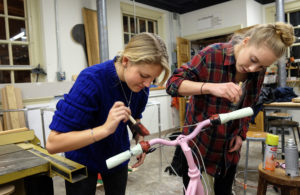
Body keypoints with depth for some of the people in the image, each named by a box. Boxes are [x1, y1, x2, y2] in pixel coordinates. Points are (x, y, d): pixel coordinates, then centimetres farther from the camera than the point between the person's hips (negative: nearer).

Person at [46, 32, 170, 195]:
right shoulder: (91, 80, -32)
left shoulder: (141, 84, -16)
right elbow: (53, 143, -34)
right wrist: (105, 128, -45)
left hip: (118, 156, 5)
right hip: (83, 160, -4)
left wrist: (140, 140, -10)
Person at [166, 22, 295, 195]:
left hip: (229, 144, 4)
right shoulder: (213, 54, -22)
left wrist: (241, 134, 5)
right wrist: (210, 87, -39)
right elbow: (173, 83, -26)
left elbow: (249, 105, 9)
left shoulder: (259, 71, -6)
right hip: (198, 138, -3)